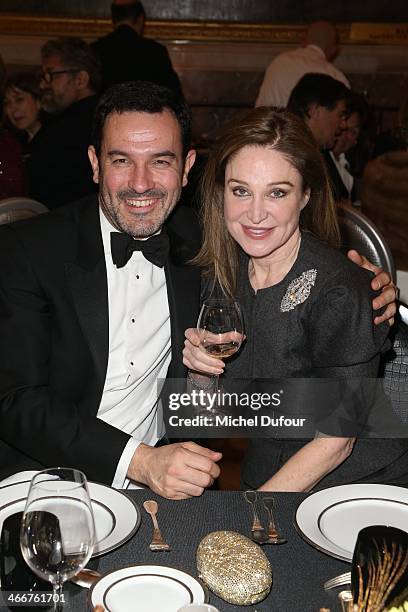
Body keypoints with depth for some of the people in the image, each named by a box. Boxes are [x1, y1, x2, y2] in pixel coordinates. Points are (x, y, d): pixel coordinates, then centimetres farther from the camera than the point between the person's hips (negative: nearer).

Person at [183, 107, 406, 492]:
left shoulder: (339, 291, -20)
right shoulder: (223, 273, -3)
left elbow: (335, 442, -15)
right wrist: (200, 369, -14)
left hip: (356, 481, -4)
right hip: (262, 476, 5)